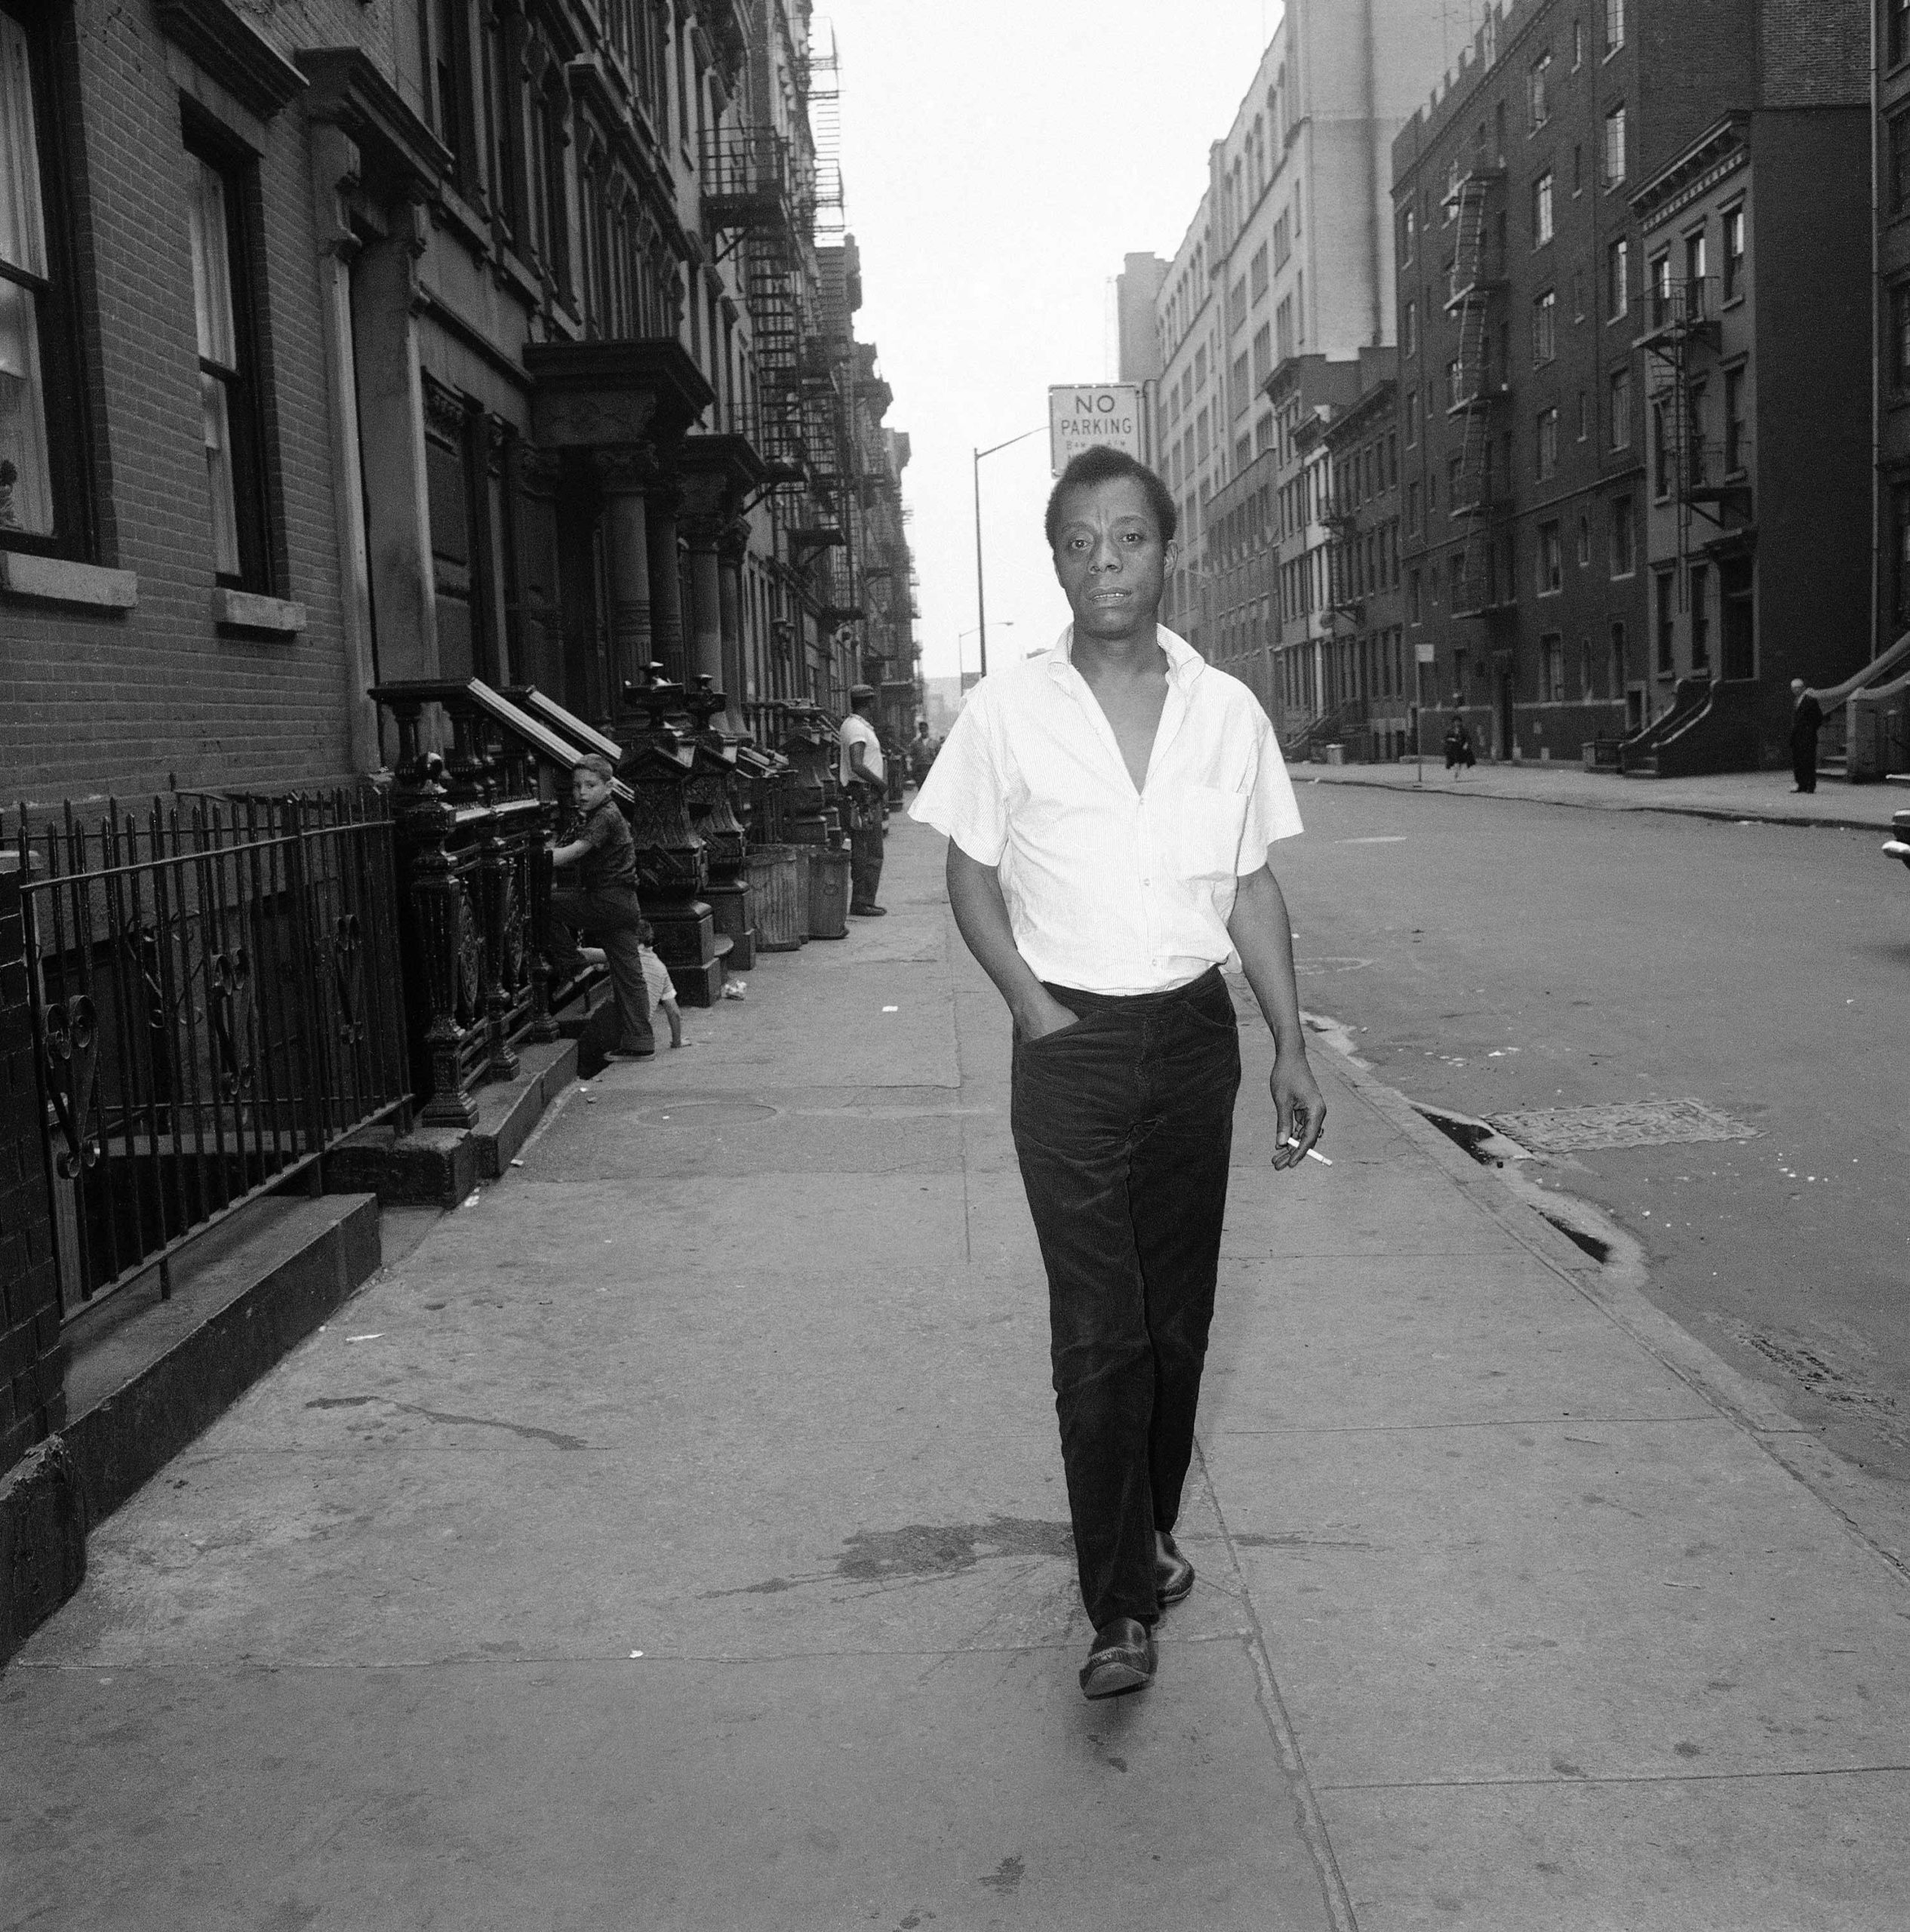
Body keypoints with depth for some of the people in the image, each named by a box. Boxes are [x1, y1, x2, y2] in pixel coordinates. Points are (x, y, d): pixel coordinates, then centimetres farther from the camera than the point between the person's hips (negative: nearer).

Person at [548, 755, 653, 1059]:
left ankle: (568, 960, 6)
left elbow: (574, 852, -25)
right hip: (624, 905, 10)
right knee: (628, 976, 8)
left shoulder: (605, 817, -12)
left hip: (609, 903, -10)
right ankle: (639, 1044, 9)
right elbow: (579, 857, 19)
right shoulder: (603, 815, 19)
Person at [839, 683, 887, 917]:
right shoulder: (857, 729, -16)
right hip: (865, 795, -11)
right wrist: (880, 783, -15)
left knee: (861, 852, 12)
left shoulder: (850, 725, 17)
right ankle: (862, 902, -7)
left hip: (867, 796, 11)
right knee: (870, 853, -8)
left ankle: (863, 901, 17)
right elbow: (857, 766, -27)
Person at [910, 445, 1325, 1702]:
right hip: (1072, 1042, -3)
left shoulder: (1228, 712, 4)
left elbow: (1254, 890, 9)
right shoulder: (1008, 712, -3)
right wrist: (1038, 1010, -9)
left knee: (1178, 1316, 11)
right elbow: (971, 879, 4)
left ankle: (1150, 1538, 31)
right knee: (1098, 1330, -4)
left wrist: (1293, 1047, 5)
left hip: (1196, 1033, 3)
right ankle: (1122, 1607, 4)